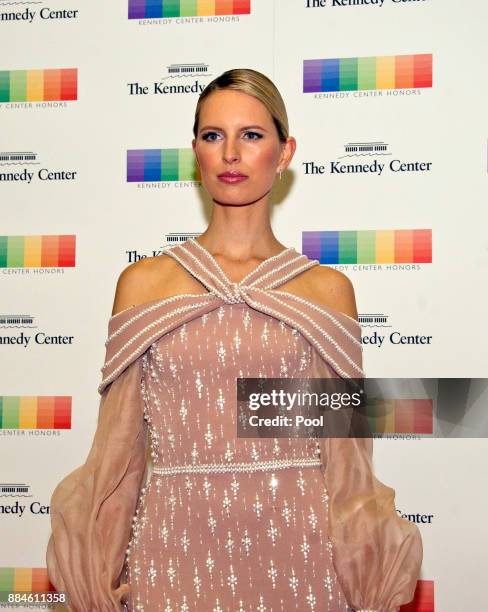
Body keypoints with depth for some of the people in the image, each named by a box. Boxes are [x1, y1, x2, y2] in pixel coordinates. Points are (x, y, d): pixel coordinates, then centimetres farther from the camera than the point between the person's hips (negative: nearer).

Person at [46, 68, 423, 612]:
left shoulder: (328, 290, 1)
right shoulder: (142, 283, 2)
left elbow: (344, 459, 3)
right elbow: (119, 448, 4)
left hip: (295, 549, 0)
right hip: (176, 552, 0)